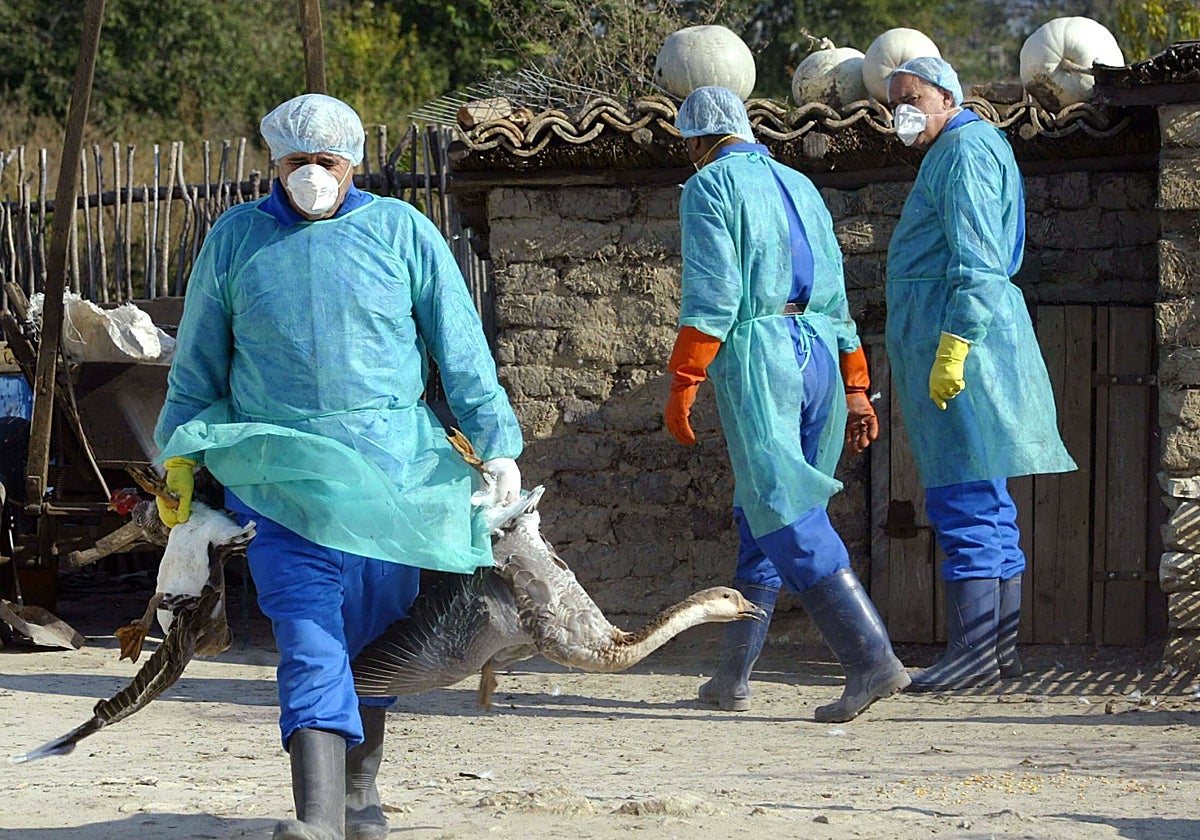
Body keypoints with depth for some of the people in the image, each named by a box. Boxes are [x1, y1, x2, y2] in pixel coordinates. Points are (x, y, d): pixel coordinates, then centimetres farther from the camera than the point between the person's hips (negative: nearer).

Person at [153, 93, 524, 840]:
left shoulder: (400, 231, 4)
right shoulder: (236, 239, 8)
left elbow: (461, 349, 5)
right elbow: (198, 363, 15)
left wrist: (497, 444, 0)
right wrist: (181, 456, 9)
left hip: (388, 468, 1)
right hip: (280, 473, -1)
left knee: (373, 634, 9)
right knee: (309, 636, -14)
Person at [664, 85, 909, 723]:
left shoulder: (709, 187, -2)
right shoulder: (800, 186, 20)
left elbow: (712, 298, -12)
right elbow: (837, 294, 20)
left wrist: (682, 385, -10)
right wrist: (855, 388, 22)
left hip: (754, 355, -8)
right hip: (819, 353, 8)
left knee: (786, 517, -12)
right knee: (761, 514, 14)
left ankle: (871, 658, -24)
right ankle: (733, 675, 17)